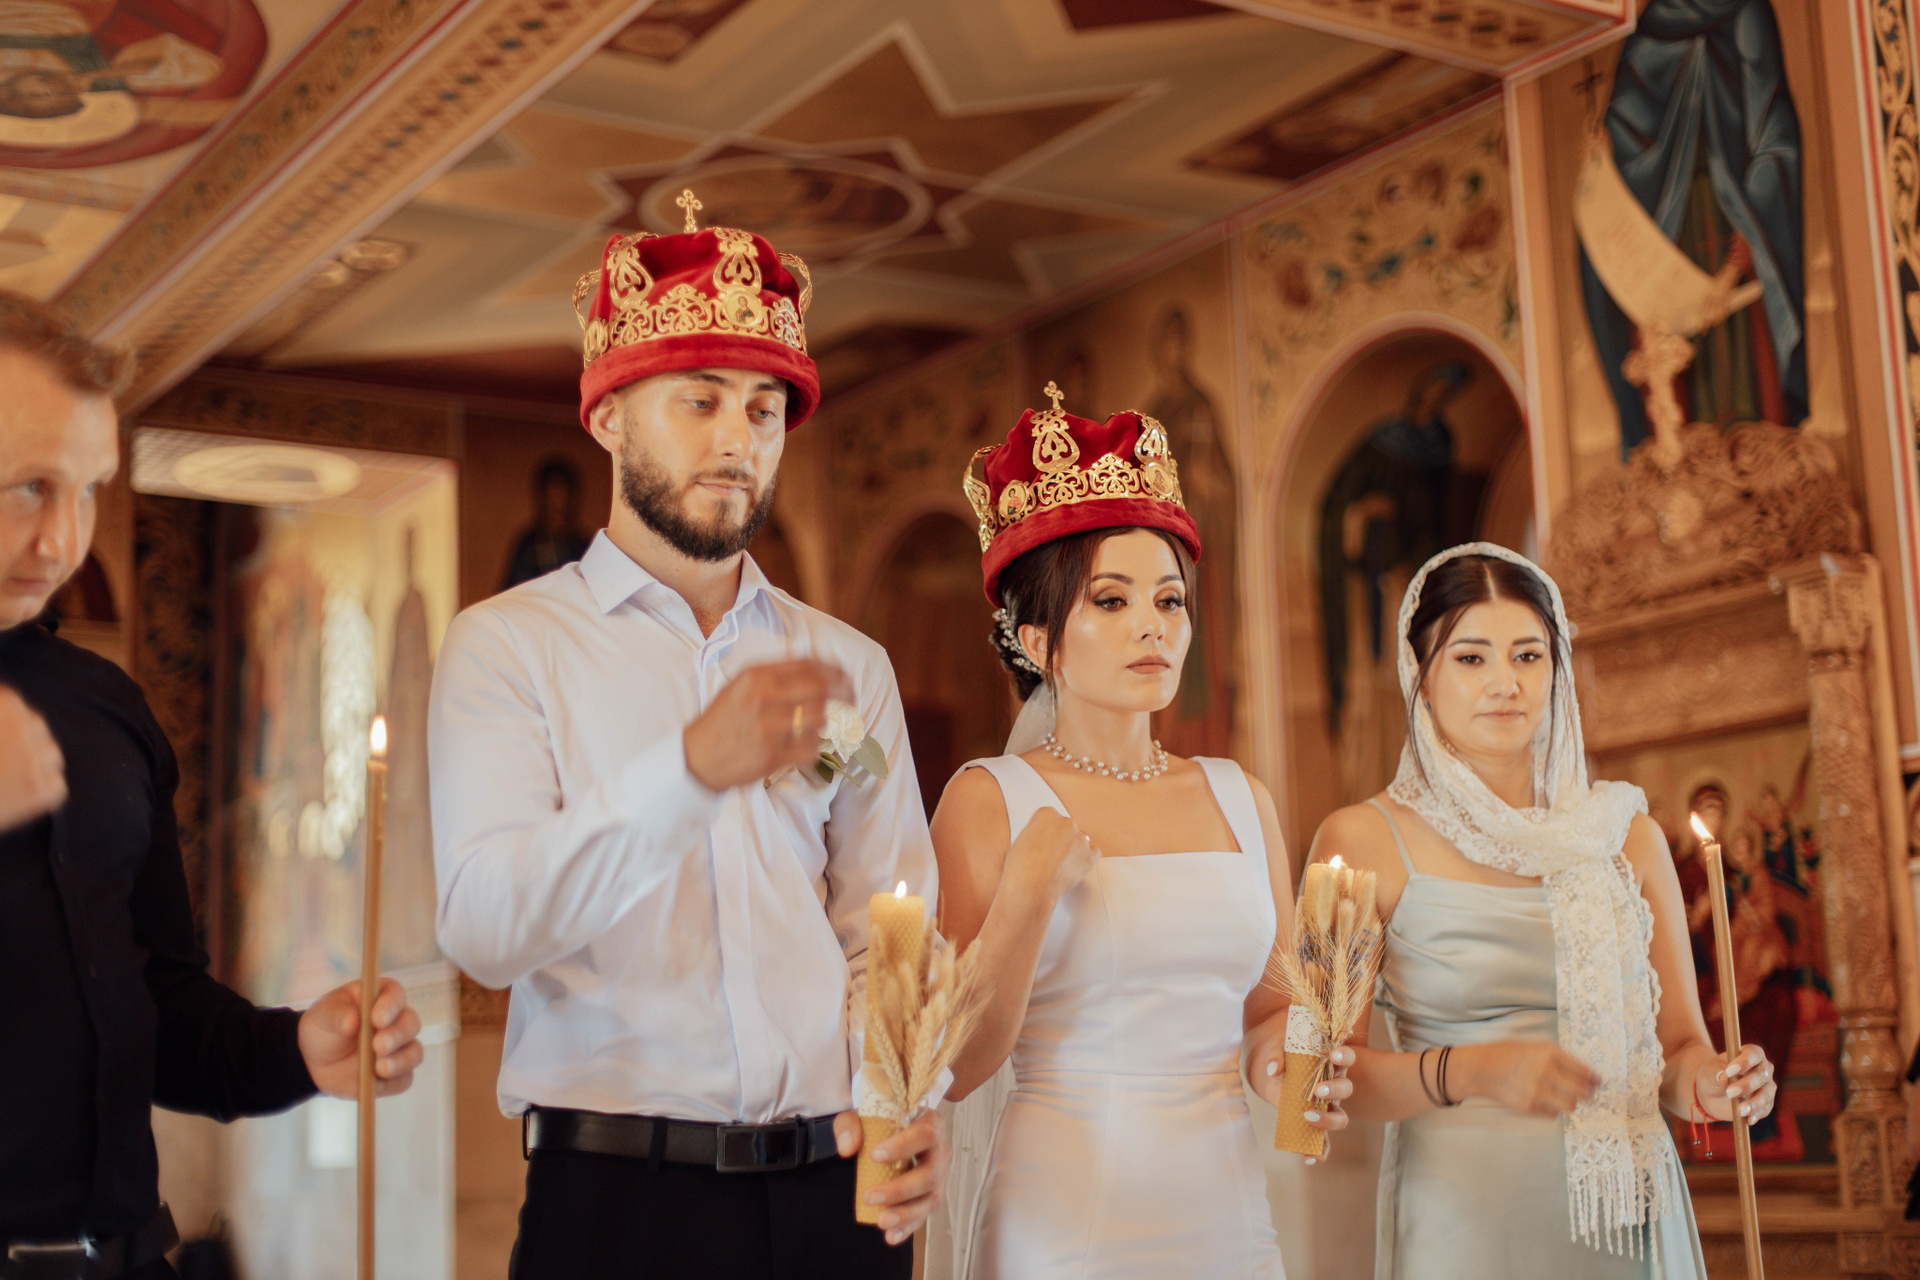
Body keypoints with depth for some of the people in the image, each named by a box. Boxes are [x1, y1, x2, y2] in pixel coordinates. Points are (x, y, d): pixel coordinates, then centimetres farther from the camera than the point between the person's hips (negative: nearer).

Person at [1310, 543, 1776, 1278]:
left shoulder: (1625, 833, 6)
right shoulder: (1365, 840, -4)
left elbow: (1678, 1043, 10)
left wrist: (1706, 1081, -12)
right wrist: (1467, 1072, -24)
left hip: (1631, 1215, 4)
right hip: (1463, 1218, -3)